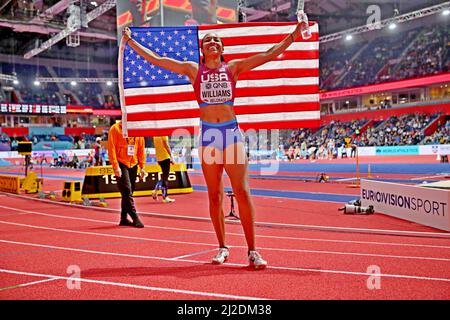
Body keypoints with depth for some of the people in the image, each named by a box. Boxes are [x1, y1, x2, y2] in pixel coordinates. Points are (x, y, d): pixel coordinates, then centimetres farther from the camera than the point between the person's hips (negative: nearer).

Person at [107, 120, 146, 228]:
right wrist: (115, 166, -15)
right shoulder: (115, 129, -5)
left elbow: (141, 149, 11)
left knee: (129, 192, 9)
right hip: (121, 164, -5)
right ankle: (135, 218, -8)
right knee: (127, 191, -10)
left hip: (133, 165, 5)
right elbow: (111, 149, -9)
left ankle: (124, 219, 18)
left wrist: (142, 166, 7)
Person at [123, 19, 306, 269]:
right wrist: (130, 41, 14)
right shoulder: (193, 69, 10)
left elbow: (269, 54, 8)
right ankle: (222, 248, 17)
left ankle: (252, 250, -3)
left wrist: (295, 33, 5)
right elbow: (154, 59, 12)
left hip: (232, 131, -1)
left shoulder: (233, 68, 9)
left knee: (242, 191, -8)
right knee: (214, 195, 5)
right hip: (207, 134, 1)